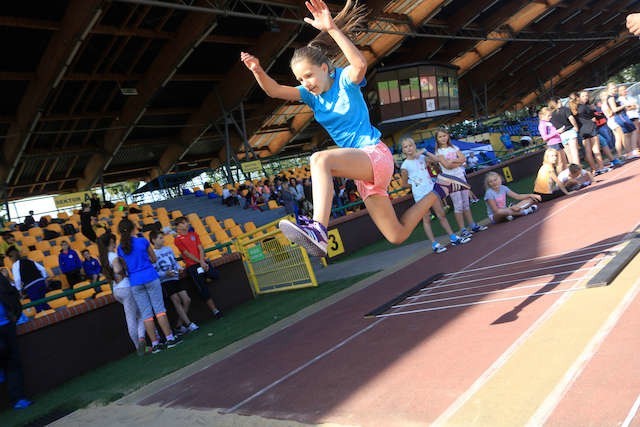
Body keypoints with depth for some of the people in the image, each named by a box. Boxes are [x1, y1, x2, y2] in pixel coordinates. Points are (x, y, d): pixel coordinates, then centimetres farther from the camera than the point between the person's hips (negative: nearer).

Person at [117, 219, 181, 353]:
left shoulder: (120, 248, 3)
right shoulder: (143, 241, -3)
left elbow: (123, 267, 10)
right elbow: (154, 259, 9)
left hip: (135, 282, 2)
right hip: (150, 277, -2)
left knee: (146, 313, 6)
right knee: (159, 308, 4)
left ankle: (155, 343, 8)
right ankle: (170, 338, 5)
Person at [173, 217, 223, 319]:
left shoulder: (194, 234, 14)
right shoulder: (177, 239, -1)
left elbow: (200, 248, 6)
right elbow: (187, 254, -7)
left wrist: (202, 261, -11)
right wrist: (200, 262, -12)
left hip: (203, 262, 5)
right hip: (192, 266, -4)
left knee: (215, 275, -16)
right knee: (203, 289, -4)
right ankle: (214, 310, 2)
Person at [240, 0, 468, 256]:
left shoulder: (345, 79, -9)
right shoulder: (310, 94, 8)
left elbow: (360, 64, -33)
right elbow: (275, 90, -7)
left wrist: (332, 29, -43)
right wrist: (258, 71, -27)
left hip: (375, 154, -8)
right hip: (362, 170, 8)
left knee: (320, 159, -36)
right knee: (398, 236, 15)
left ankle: (318, 231, -47)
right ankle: (438, 190, 35)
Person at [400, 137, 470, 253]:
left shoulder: (422, 157, 3)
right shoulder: (405, 165, -8)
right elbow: (404, 184, 0)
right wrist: (415, 184, -3)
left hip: (431, 189, 4)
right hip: (420, 195, -4)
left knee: (441, 215, 9)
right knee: (426, 219, 1)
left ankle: (453, 237, 16)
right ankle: (434, 244, 4)